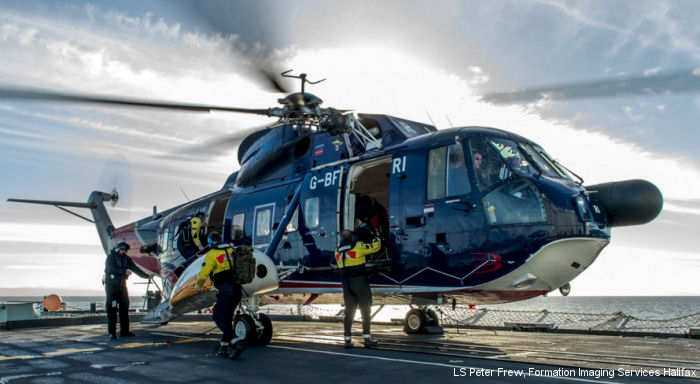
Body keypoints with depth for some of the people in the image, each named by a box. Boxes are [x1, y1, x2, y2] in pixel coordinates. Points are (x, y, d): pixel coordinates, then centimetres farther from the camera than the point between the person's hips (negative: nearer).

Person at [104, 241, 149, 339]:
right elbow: (110, 269, -22)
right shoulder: (111, 257, -7)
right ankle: (112, 331, -2)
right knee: (112, 309, -6)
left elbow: (135, 268, 8)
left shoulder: (126, 258, 9)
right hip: (111, 286, -6)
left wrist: (146, 275, 0)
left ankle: (124, 331, 11)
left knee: (124, 307, 6)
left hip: (122, 285, 6)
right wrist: (124, 271, -28)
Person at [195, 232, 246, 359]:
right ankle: (224, 348, 15)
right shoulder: (231, 250, 15)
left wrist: (198, 286, 13)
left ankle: (237, 342, -19)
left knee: (219, 318, -3)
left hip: (225, 290, -7)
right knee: (227, 319, 16)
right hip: (237, 289, 7)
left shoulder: (211, 254, -4)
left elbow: (203, 274, -6)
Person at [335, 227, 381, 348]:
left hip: (346, 284, 5)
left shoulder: (338, 250, 10)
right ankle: (367, 338, -2)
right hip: (359, 282, -5)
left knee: (349, 311, 10)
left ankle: (348, 339, 9)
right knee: (365, 310, 1)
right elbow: (376, 246, -3)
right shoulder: (358, 246, -6)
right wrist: (373, 237, 17)